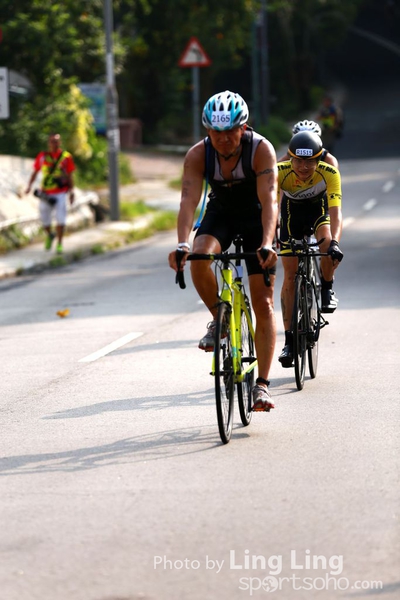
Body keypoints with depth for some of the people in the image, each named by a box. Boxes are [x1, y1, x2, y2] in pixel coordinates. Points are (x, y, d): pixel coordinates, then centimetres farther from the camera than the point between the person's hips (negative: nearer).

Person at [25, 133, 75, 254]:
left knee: (60, 219, -10)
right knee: (44, 220, 6)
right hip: (45, 194, 2)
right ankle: (49, 235, 37)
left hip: (60, 193, -2)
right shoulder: (42, 157, 2)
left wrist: (71, 191, 3)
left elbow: (70, 176, 5)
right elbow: (35, 172, 10)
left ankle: (59, 244, 1)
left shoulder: (66, 157, 0)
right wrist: (29, 186, -1)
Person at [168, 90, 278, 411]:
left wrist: (267, 244, -53)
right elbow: (189, 200, -32)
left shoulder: (262, 150, -29)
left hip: (256, 217, -2)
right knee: (198, 260, -32)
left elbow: (269, 200, -38)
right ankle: (219, 321, -7)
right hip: (220, 213, 2)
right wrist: (182, 244, -49)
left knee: (264, 305, -7)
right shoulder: (198, 154, -23)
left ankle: (262, 384, 0)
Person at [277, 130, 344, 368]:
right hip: (292, 211, 1)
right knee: (290, 275, -5)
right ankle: (289, 340, 2)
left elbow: (335, 211, -42)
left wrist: (334, 242, -59)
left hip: (320, 208, -1)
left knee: (328, 245, -33)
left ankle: (327, 288, -1)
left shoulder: (329, 173, -34)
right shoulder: (280, 172, -34)